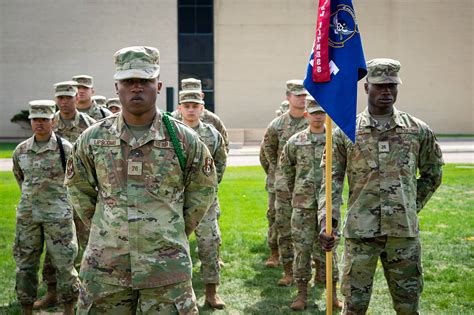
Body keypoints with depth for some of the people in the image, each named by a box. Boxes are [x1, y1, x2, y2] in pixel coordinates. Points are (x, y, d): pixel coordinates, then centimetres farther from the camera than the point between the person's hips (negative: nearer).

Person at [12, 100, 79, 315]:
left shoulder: (66, 149, -7)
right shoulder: (20, 150, 5)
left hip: (58, 216, -4)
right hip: (26, 216, 4)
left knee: (64, 263, 0)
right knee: (25, 264, 8)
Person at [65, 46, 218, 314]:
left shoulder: (184, 139, -2)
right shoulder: (93, 138, 1)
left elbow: (203, 190, 11)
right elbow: (78, 189, 15)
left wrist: (175, 233, 9)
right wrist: (102, 229, 11)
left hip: (166, 268, -1)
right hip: (105, 269, 2)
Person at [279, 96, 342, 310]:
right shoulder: (295, 141, 2)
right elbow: (285, 166, 16)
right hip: (303, 204, 1)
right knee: (302, 248, 4)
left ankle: (332, 294, 18)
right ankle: (302, 294, 13)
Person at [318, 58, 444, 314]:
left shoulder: (418, 130, 5)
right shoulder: (345, 132, 1)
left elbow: (432, 173, 18)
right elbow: (332, 180, -3)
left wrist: (413, 206, 11)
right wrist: (326, 222, -13)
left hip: (404, 231, 2)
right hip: (360, 231, -1)